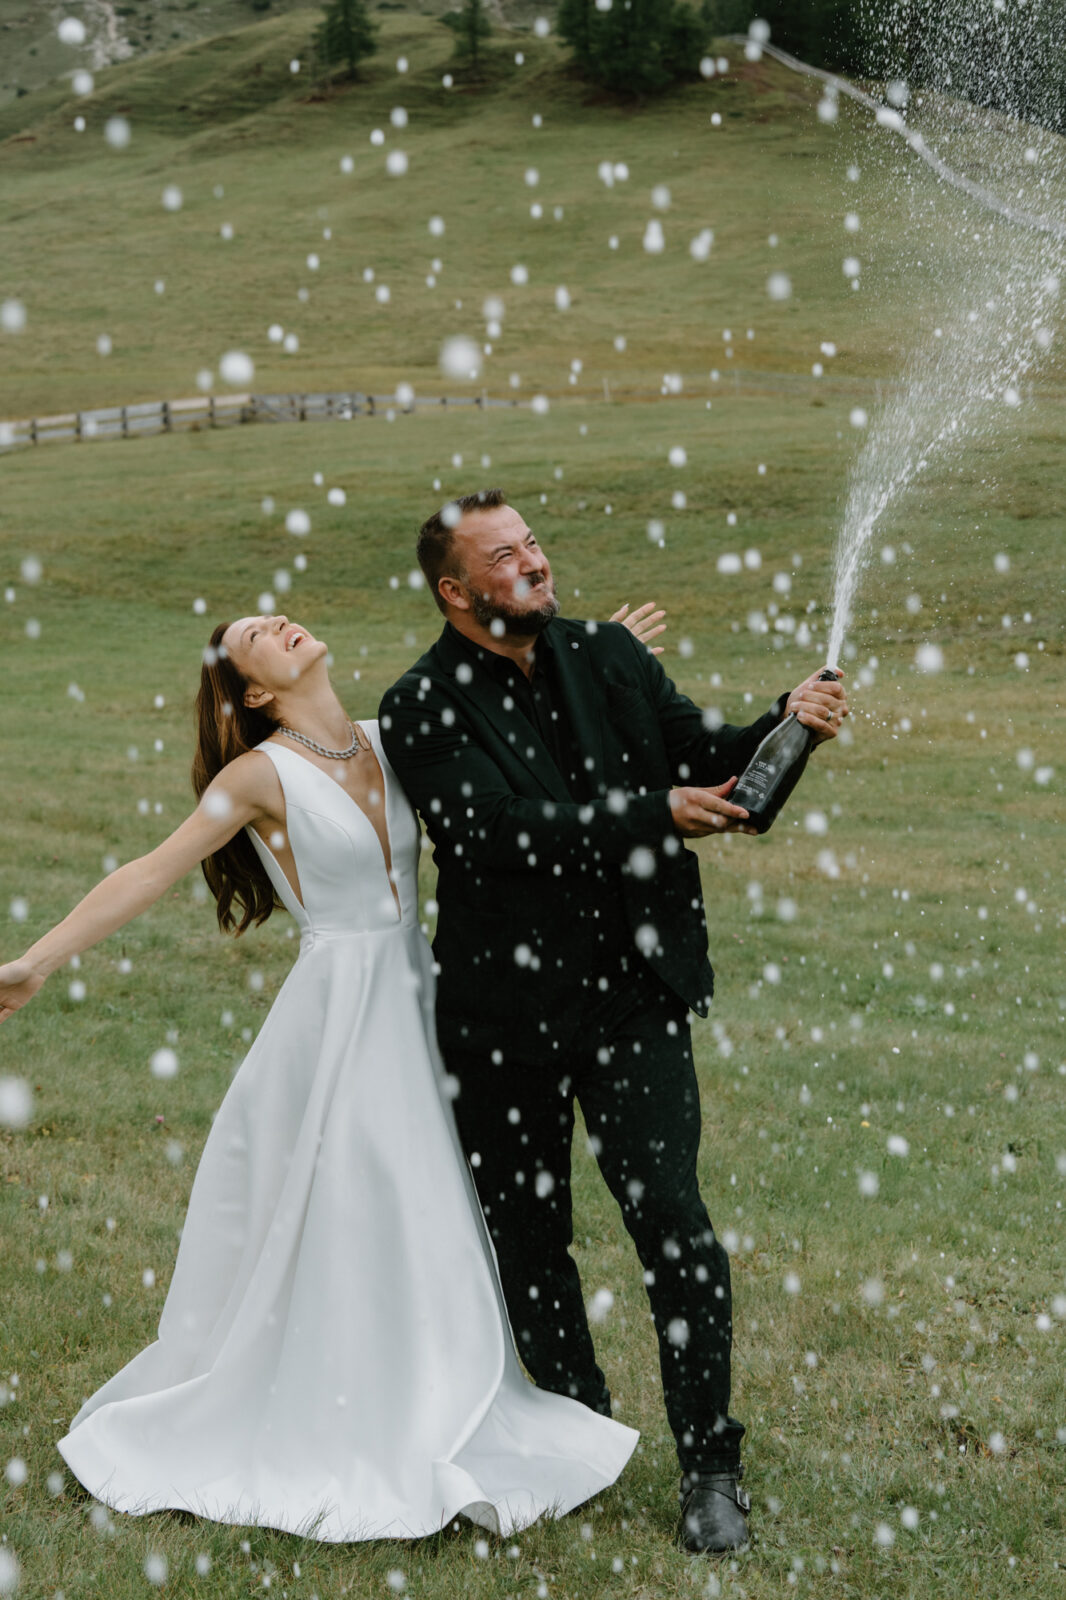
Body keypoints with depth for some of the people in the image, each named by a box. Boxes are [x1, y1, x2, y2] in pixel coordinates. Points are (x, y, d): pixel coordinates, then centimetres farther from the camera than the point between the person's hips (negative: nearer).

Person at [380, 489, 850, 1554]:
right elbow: (501, 831, -22)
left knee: (673, 1221, -7)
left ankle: (709, 1467, 6)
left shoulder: (607, 657, 4)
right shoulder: (422, 712, -10)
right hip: (504, 1015, -1)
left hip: (631, 995, 1)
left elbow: (701, 754, 7)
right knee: (528, 1236, 13)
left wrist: (784, 721, -13)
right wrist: (657, 814, -25)